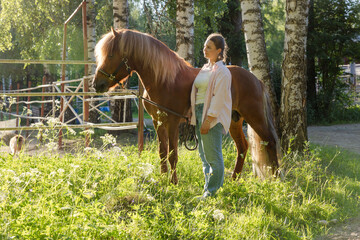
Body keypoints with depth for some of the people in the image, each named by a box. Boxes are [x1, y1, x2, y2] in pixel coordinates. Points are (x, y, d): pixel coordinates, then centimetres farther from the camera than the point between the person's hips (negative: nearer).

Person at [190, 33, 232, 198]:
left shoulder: (221, 72, -12)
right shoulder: (205, 69, 15)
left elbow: (218, 98, -18)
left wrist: (208, 120, -21)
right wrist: (192, 111, 10)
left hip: (212, 116, -10)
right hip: (199, 113, 10)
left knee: (213, 156, -5)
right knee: (204, 155, 14)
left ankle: (213, 191, 0)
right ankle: (209, 188, 23)